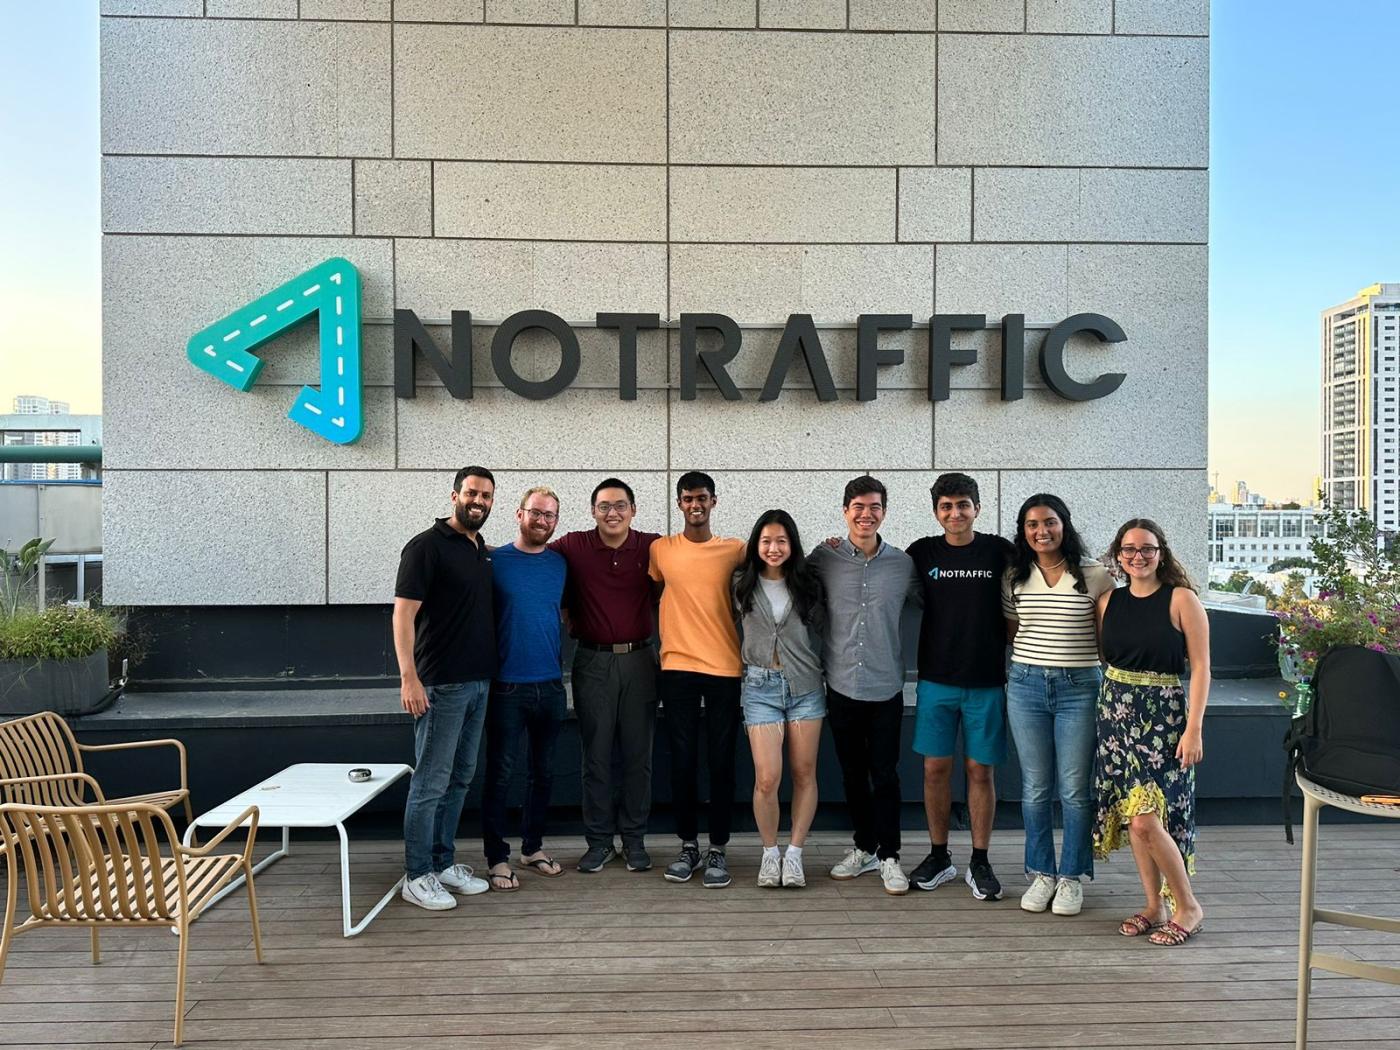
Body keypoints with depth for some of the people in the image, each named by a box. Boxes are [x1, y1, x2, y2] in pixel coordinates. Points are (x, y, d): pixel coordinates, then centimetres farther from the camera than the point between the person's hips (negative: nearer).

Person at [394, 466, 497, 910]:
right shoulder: (427, 546, -10)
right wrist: (409, 678, -22)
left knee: (460, 778, 14)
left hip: (479, 682, 8)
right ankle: (417, 876, 11)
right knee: (431, 781, -1)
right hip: (442, 685, -8)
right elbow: (403, 614, -15)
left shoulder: (482, 551, 13)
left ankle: (444, 862, 25)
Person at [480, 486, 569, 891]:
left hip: (550, 685, 4)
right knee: (500, 773, 3)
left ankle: (533, 847, 29)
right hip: (507, 686, -4)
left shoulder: (560, 563, 7)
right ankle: (497, 857, 16)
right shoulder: (494, 561, -4)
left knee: (543, 772, 13)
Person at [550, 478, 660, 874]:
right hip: (593, 661, 0)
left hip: (639, 660, 1)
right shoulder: (574, 547, -1)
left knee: (638, 754, 8)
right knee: (596, 755, 7)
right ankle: (599, 840, 21)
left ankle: (634, 839, 21)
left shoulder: (652, 547, 0)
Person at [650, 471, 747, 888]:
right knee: (682, 761, 6)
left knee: (721, 762, 4)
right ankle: (688, 844, 21)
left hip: (725, 668, -1)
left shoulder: (736, 550, 3)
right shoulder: (660, 549, 5)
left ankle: (717, 849, 16)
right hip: (677, 667, 1)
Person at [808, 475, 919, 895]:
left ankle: (888, 856, 19)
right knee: (852, 774, 14)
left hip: (886, 688, -1)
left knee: (885, 776, 4)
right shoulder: (823, 559, -2)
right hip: (842, 686, 1)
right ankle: (864, 847, 30)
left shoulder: (903, 564, -1)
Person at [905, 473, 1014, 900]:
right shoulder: (922, 552, 3)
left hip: (986, 681, -1)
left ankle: (980, 862, 19)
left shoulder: (999, 551, 0)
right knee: (935, 768, 5)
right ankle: (939, 857, 20)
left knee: (980, 770, 5)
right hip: (936, 680, 1)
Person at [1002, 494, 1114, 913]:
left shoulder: (1095, 576, -1)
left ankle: (1071, 877, 20)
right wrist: (1001, 673, 7)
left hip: (1079, 688, -2)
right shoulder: (1015, 578, 6)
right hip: (1026, 685, 2)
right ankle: (1041, 873, 22)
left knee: (1075, 790, 4)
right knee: (1035, 788, 8)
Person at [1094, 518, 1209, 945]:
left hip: (1164, 715, -5)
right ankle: (1155, 905, 23)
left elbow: (1201, 667, -8)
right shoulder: (1109, 602, 7)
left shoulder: (1182, 600, -7)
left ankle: (1188, 906, 12)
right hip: (1116, 712, 5)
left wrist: (1194, 728, -13)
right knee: (1132, 817, 9)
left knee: (1146, 819, -10)